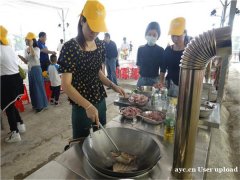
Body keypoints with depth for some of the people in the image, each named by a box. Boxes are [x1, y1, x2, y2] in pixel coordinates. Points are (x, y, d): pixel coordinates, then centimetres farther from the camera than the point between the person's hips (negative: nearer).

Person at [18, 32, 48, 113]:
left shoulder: (37, 49, -8)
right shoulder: (26, 50, 11)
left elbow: (34, 55, -30)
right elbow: (26, 61, 15)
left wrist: (31, 45, -23)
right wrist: (21, 57, -1)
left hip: (36, 69, -7)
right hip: (30, 70, 7)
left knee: (38, 86, -1)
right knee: (32, 87, 12)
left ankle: (41, 105, 9)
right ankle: (36, 104, 25)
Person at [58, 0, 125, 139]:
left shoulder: (100, 45, 1)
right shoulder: (70, 47, -16)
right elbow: (66, 85, -19)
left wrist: (113, 85, -2)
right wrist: (88, 106, -28)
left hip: (101, 103, 6)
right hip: (82, 108, -5)